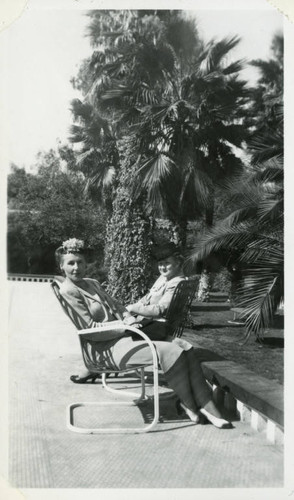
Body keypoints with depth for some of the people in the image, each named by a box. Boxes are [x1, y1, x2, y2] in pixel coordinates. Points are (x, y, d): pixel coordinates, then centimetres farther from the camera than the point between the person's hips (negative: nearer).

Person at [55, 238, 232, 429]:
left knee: (185, 350, -10)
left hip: (125, 337, 8)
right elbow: (90, 326, -11)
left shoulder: (92, 283, 18)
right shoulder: (68, 290, -7)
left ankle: (206, 405, -9)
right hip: (110, 348, -8)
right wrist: (124, 324, -11)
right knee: (171, 352, -24)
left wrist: (129, 317, 2)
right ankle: (188, 403, -2)